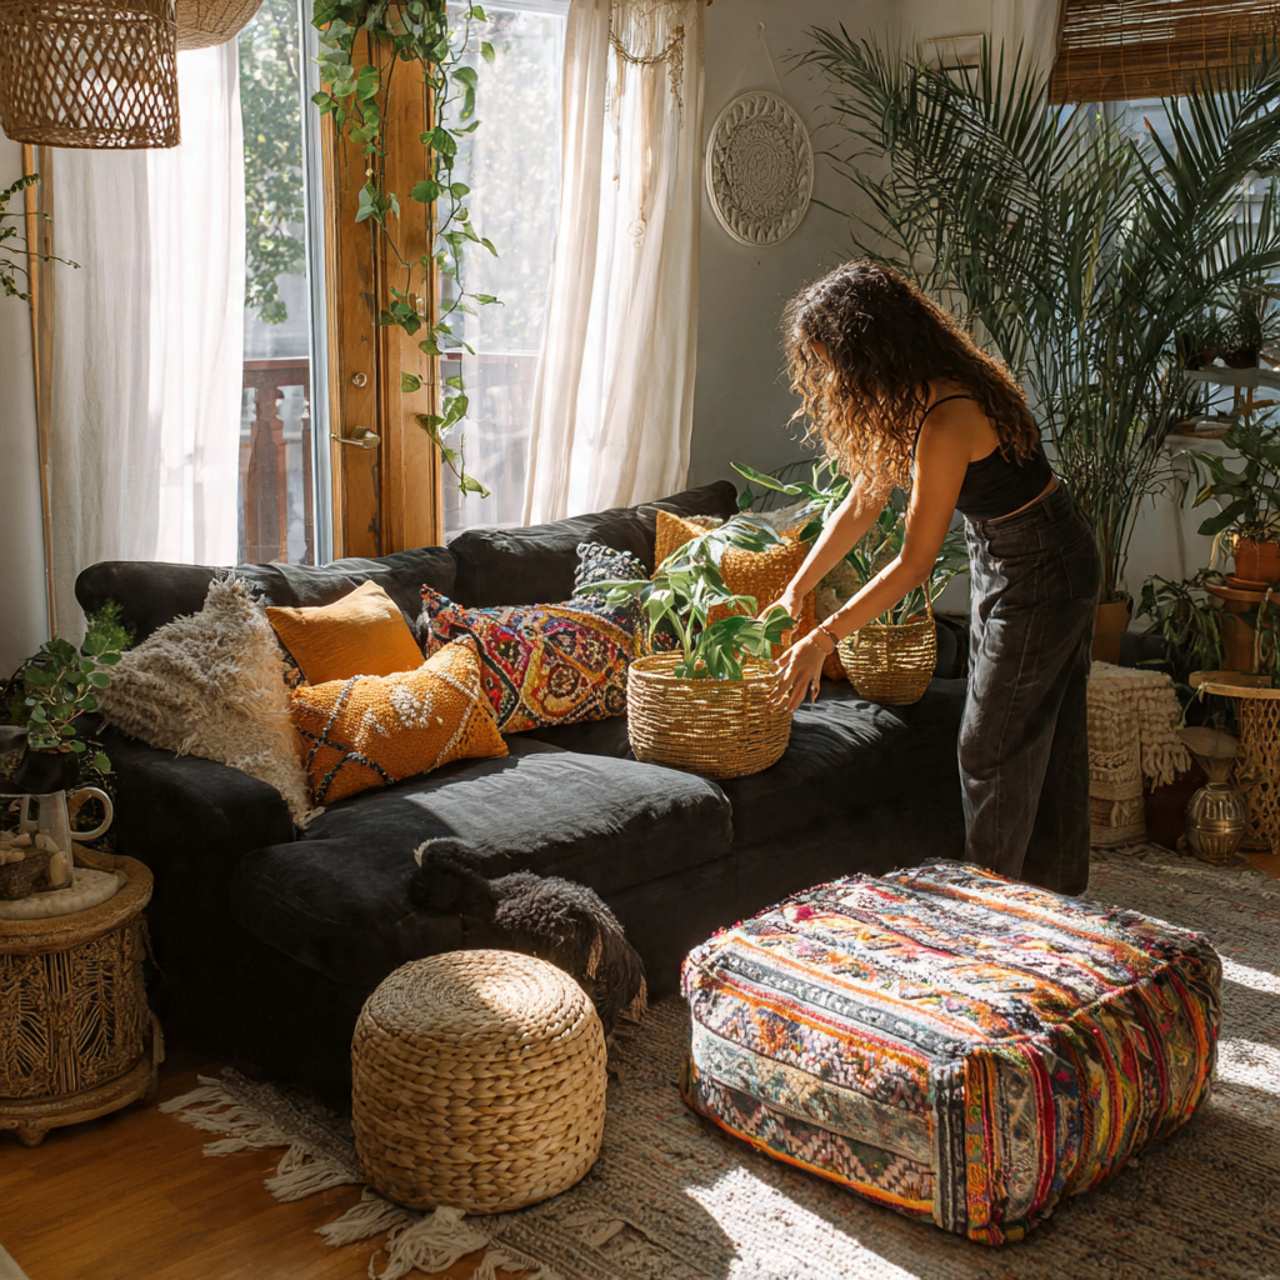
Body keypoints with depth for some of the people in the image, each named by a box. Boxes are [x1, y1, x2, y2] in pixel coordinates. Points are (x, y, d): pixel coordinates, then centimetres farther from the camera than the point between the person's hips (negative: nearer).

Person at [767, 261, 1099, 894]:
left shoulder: (946, 421, -30)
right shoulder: (910, 399, -1)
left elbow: (914, 562, -27)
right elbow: (860, 505, 5)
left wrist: (823, 638, -23)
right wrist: (793, 593, 5)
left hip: (1038, 574, -9)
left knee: (993, 747, 2)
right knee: (1047, 736, 19)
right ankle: (1055, 880, 33)